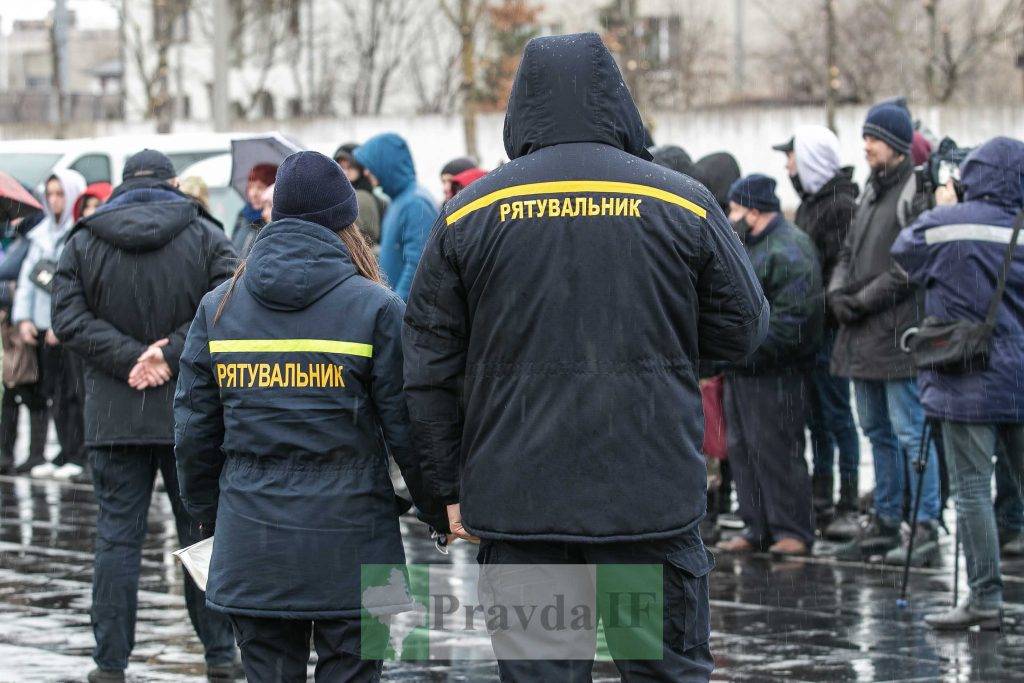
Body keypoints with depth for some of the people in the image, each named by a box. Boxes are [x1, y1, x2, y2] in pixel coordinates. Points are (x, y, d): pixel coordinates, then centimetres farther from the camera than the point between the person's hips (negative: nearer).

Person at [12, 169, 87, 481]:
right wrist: (23, 317, 7)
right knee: (54, 392, 7)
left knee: (74, 391, -8)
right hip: (45, 326, 7)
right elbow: (28, 276, 18)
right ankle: (66, 453, 13)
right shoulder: (42, 234, 17)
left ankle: (78, 455, -3)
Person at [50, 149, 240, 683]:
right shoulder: (206, 237, 1)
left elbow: (69, 318, -6)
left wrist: (133, 358, -11)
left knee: (117, 538, 4)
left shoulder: (82, 243, 5)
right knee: (203, 534, 7)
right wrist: (171, 354, -14)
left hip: (113, 414, 1)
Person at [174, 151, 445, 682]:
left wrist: (209, 517, 22)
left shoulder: (217, 306, 7)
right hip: (347, 540, -3)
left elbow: (194, 428, 9)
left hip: (250, 549, 3)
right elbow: (407, 426, -5)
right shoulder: (375, 308, -4)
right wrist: (442, 513, 9)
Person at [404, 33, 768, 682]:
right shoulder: (683, 203, 1)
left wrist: (451, 486, 11)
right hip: (653, 499, 0)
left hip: (516, 502, 1)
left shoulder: (467, 212, 3)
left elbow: (430, 370, 4)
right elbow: (742, 330, 7)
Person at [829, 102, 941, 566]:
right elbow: (849, 251, 21)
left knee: (910, 431, -8)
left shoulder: (917, 190, -11)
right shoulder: (871, 191, 18)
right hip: (862, 335, 9)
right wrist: (838, 292, 2)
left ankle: (925, 528, -5)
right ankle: (885, 523, 23)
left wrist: (864, 300, -14)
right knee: (877, 431, 15)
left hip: (898, 332, -9)